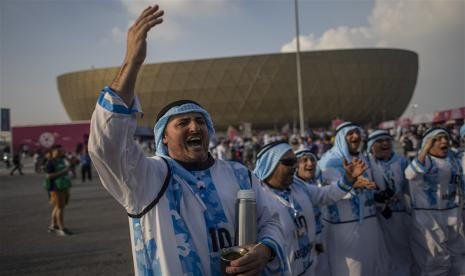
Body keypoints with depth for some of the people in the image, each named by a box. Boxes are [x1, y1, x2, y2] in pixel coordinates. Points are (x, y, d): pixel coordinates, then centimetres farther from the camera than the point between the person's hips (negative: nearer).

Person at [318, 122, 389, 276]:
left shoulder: (362, 158, 12)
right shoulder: (330, 159, -10)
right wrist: (352, 183, -43)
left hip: (367, 221, 7)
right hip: (344, 224, -7)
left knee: (372, 263, 11)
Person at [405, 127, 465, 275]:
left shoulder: (452, 159, 8)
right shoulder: (421, 160, -11)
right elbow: (411, 174, -34)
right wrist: (426, 149, -38)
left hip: (453, 215, 6)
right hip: (429, 217, -6)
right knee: (434, 260, 4)